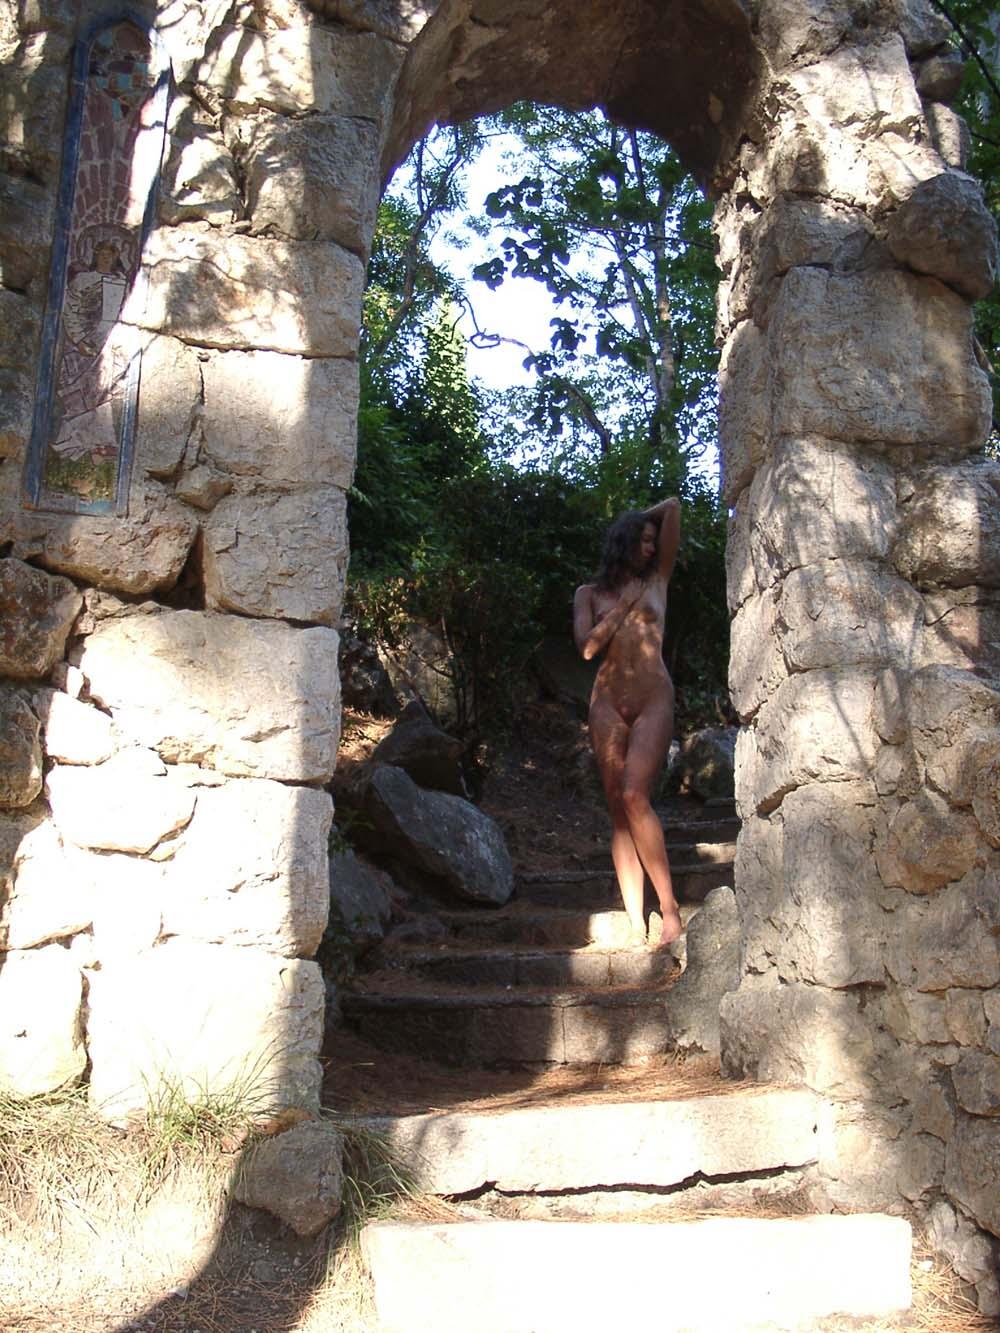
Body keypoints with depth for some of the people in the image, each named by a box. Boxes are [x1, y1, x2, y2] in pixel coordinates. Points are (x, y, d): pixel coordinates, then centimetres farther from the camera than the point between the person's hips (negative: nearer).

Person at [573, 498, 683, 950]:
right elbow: (587, 646, 0)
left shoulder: (656, 579, 14)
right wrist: (623, 606, 1)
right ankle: (635, 925, -7)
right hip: (607, 703, 2)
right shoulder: (590, 593, 15)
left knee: (634, 796, -21)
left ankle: (669, 907, -13)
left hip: (653, 699, -2)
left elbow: (673, 506, 11)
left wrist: (645, 517, 27)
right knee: (618, 808, -5)